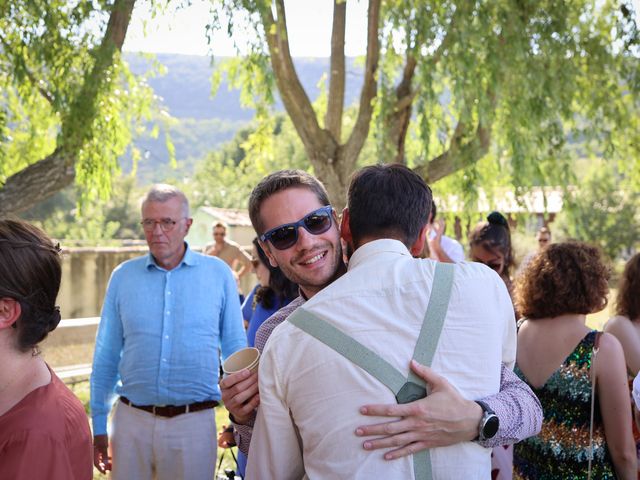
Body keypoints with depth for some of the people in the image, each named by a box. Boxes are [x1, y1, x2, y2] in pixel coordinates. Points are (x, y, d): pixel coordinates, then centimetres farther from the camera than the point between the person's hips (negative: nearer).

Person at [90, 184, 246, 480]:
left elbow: (235, 350, 5)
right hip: (131, 420, 1)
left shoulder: (219, 274, 0)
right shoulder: (123, 277, 4)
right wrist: (98, 426, 8)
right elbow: (106, 357, 8)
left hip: (194, 422, -1)